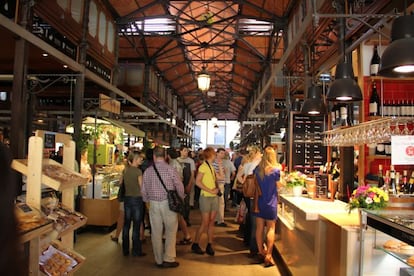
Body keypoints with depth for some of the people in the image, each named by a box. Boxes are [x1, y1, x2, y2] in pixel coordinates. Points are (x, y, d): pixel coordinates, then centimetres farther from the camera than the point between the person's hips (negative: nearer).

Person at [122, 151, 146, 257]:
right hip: (137, 199, -6)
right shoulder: (138, 171, -13)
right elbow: (141, 187, -9)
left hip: (127, 198, 6)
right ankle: (136, 251, 9)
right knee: (136, 226, 1)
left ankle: (125, 249, 20)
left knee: (126, 224, 12)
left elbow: (124, 184, 11)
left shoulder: (125, 170, 5)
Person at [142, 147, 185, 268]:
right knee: (171, 231, 8)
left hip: (153, 204, 3)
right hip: (168, 203, -3)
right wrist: (181, 198, 15)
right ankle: (168, 259, 7)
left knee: (156, 232, 10)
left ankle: (159, 260, 20)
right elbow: (179, 187, -4)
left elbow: (144, 190, 6)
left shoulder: (147, 171, 0)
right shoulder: (171, 169, -9)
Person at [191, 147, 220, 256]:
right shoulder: (203, 166, -10)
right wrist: (210, 190, -18)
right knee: (205, 223, -4)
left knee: (211, 222, 6)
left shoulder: (211, 167, 14)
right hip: (206, 197, -7)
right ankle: (195, 244, 10)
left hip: (214, 197, 7)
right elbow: (198, 182, -18)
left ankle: (209, 245, 13)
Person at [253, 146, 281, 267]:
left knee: (259, 227, 13)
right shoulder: (276, 170, -13)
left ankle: (260, 251, 26)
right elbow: (279, 185, 0)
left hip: (259, 202, 4)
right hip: (270, 203, -4)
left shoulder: (257, 169, -2)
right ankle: (268, 255, 1)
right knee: (271, 229, 4)